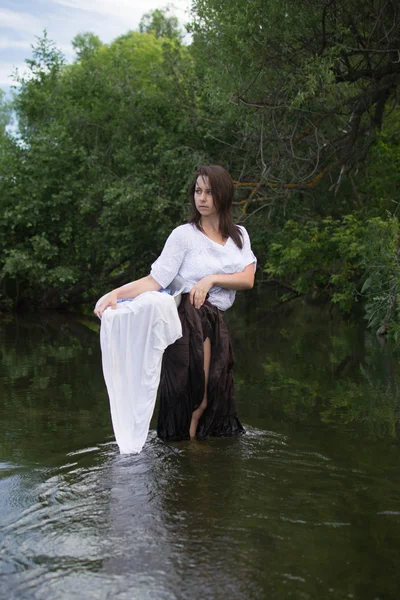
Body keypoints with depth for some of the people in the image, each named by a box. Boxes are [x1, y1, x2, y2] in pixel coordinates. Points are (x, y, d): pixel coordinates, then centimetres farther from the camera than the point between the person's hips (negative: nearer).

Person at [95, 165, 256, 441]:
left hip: (217, 322, 5)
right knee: (197, 400, -9)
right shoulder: (184, 234, -1)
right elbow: (155, 281, -10)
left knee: (215, 398, 5)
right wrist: (116, 293, -26)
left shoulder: (239, 235, 14)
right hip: (190, 317, -5)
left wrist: (211, 279, -12)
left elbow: (248, 280, 2)